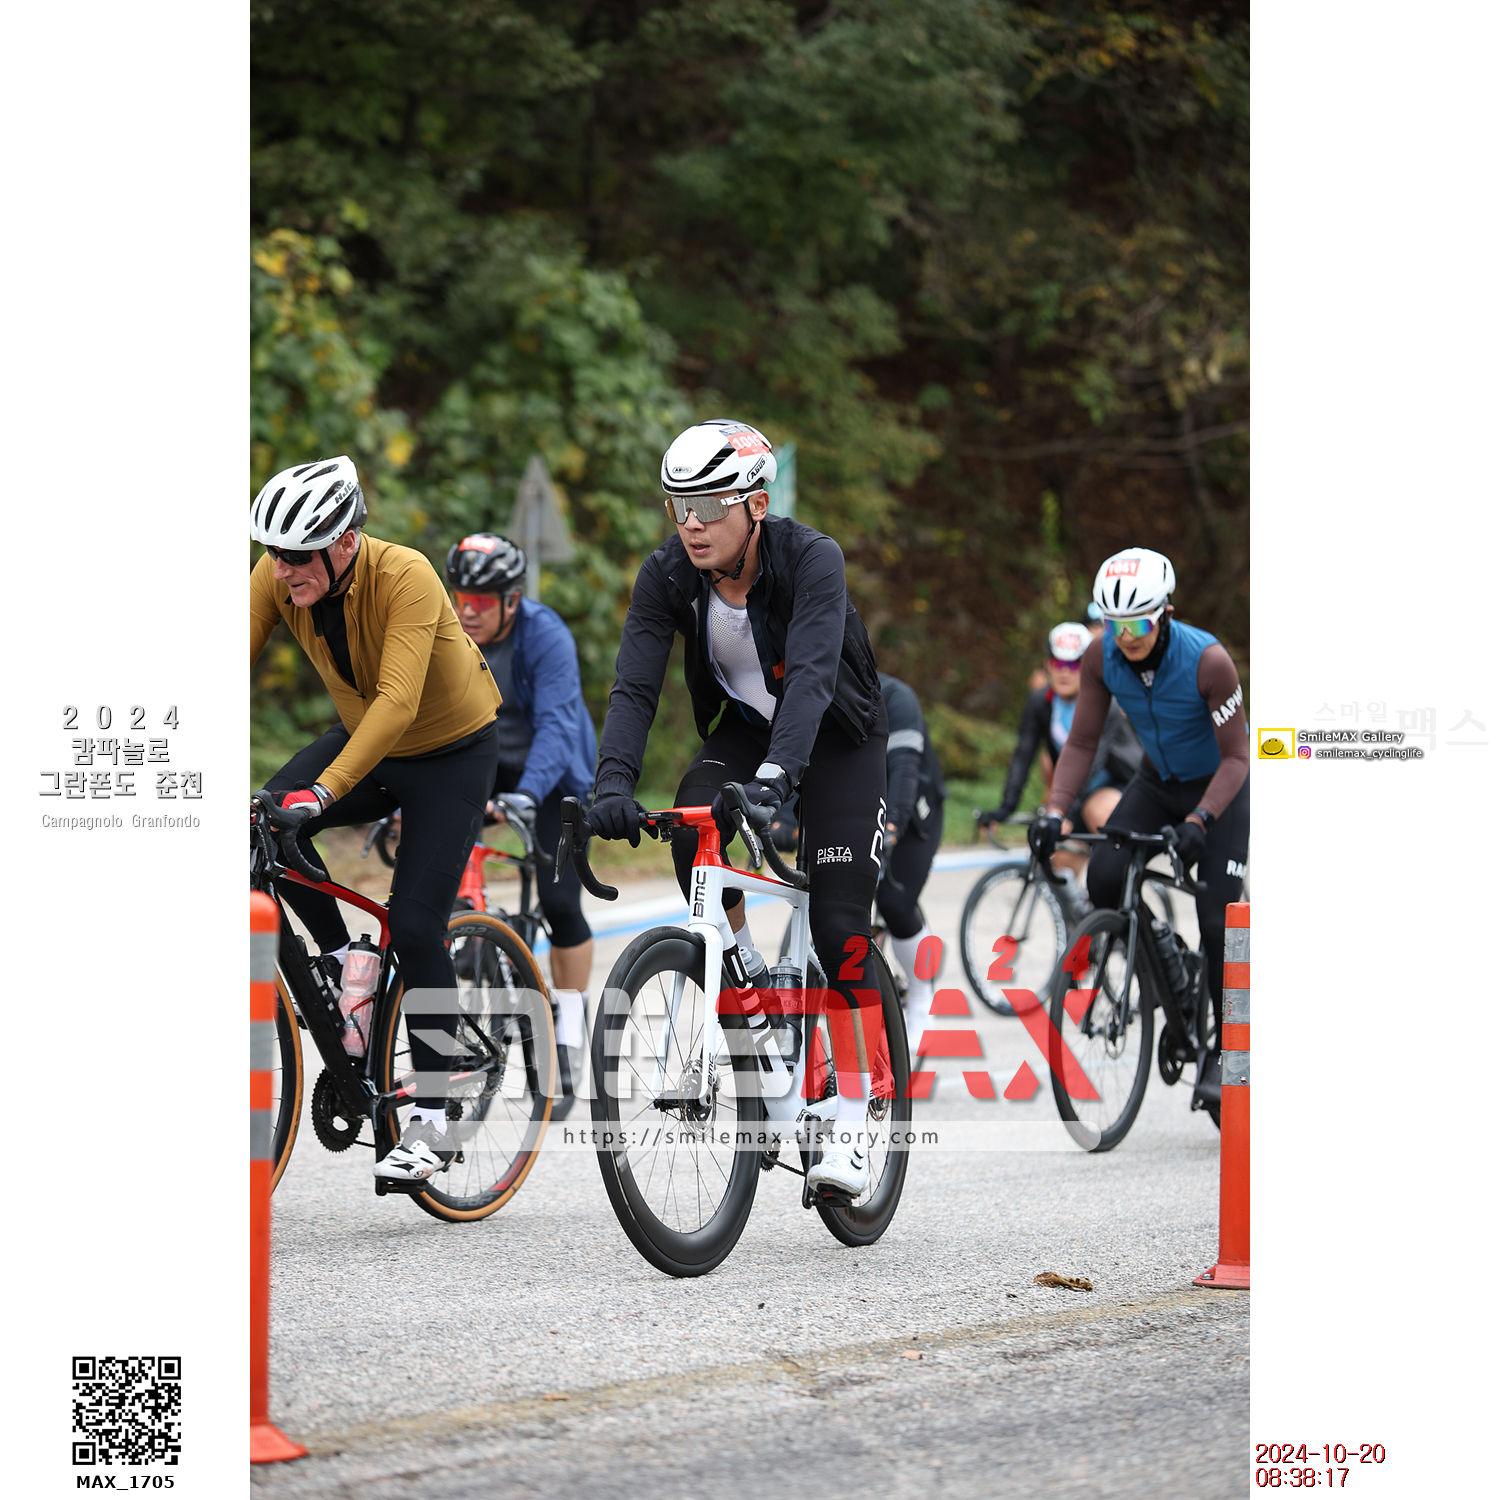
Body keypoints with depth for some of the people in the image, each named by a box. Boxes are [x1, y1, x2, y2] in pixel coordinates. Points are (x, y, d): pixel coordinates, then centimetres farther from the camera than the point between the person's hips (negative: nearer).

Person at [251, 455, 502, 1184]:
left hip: (450, 750, -5)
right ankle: (341, 962, 1)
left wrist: (323, 791, -51)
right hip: (364, 739, 5)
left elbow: (398, 700, -42)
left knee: (415, 927, -14)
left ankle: (432, 1121, -3)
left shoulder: (405, 577, -34)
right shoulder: (277, 577, -18)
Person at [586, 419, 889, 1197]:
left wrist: (778, 771, -59)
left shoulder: (811, 558, -31)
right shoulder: (667, 573, -19)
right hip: (745, 724, 4)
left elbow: (812, 672, -43)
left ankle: (852, 1123, -4)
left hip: (836, 734, -3)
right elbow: (634, 684, -25)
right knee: (692, 832, -29)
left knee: (838, 927, -12)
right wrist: (614, 782, -41)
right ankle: (745, 978, -5)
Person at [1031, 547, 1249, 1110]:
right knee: (1105, 879, -20)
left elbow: (1236, 757, -27)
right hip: (1157, 781, 4)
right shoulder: (1102, 658, -19)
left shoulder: (1207, 660, -32)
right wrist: (1054, 812, -25)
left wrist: (1198, 821, -40)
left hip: (1220, 787, -4)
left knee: (1217, 921, -12)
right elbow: (1082, 743, -11)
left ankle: (1225, 1051, 3)